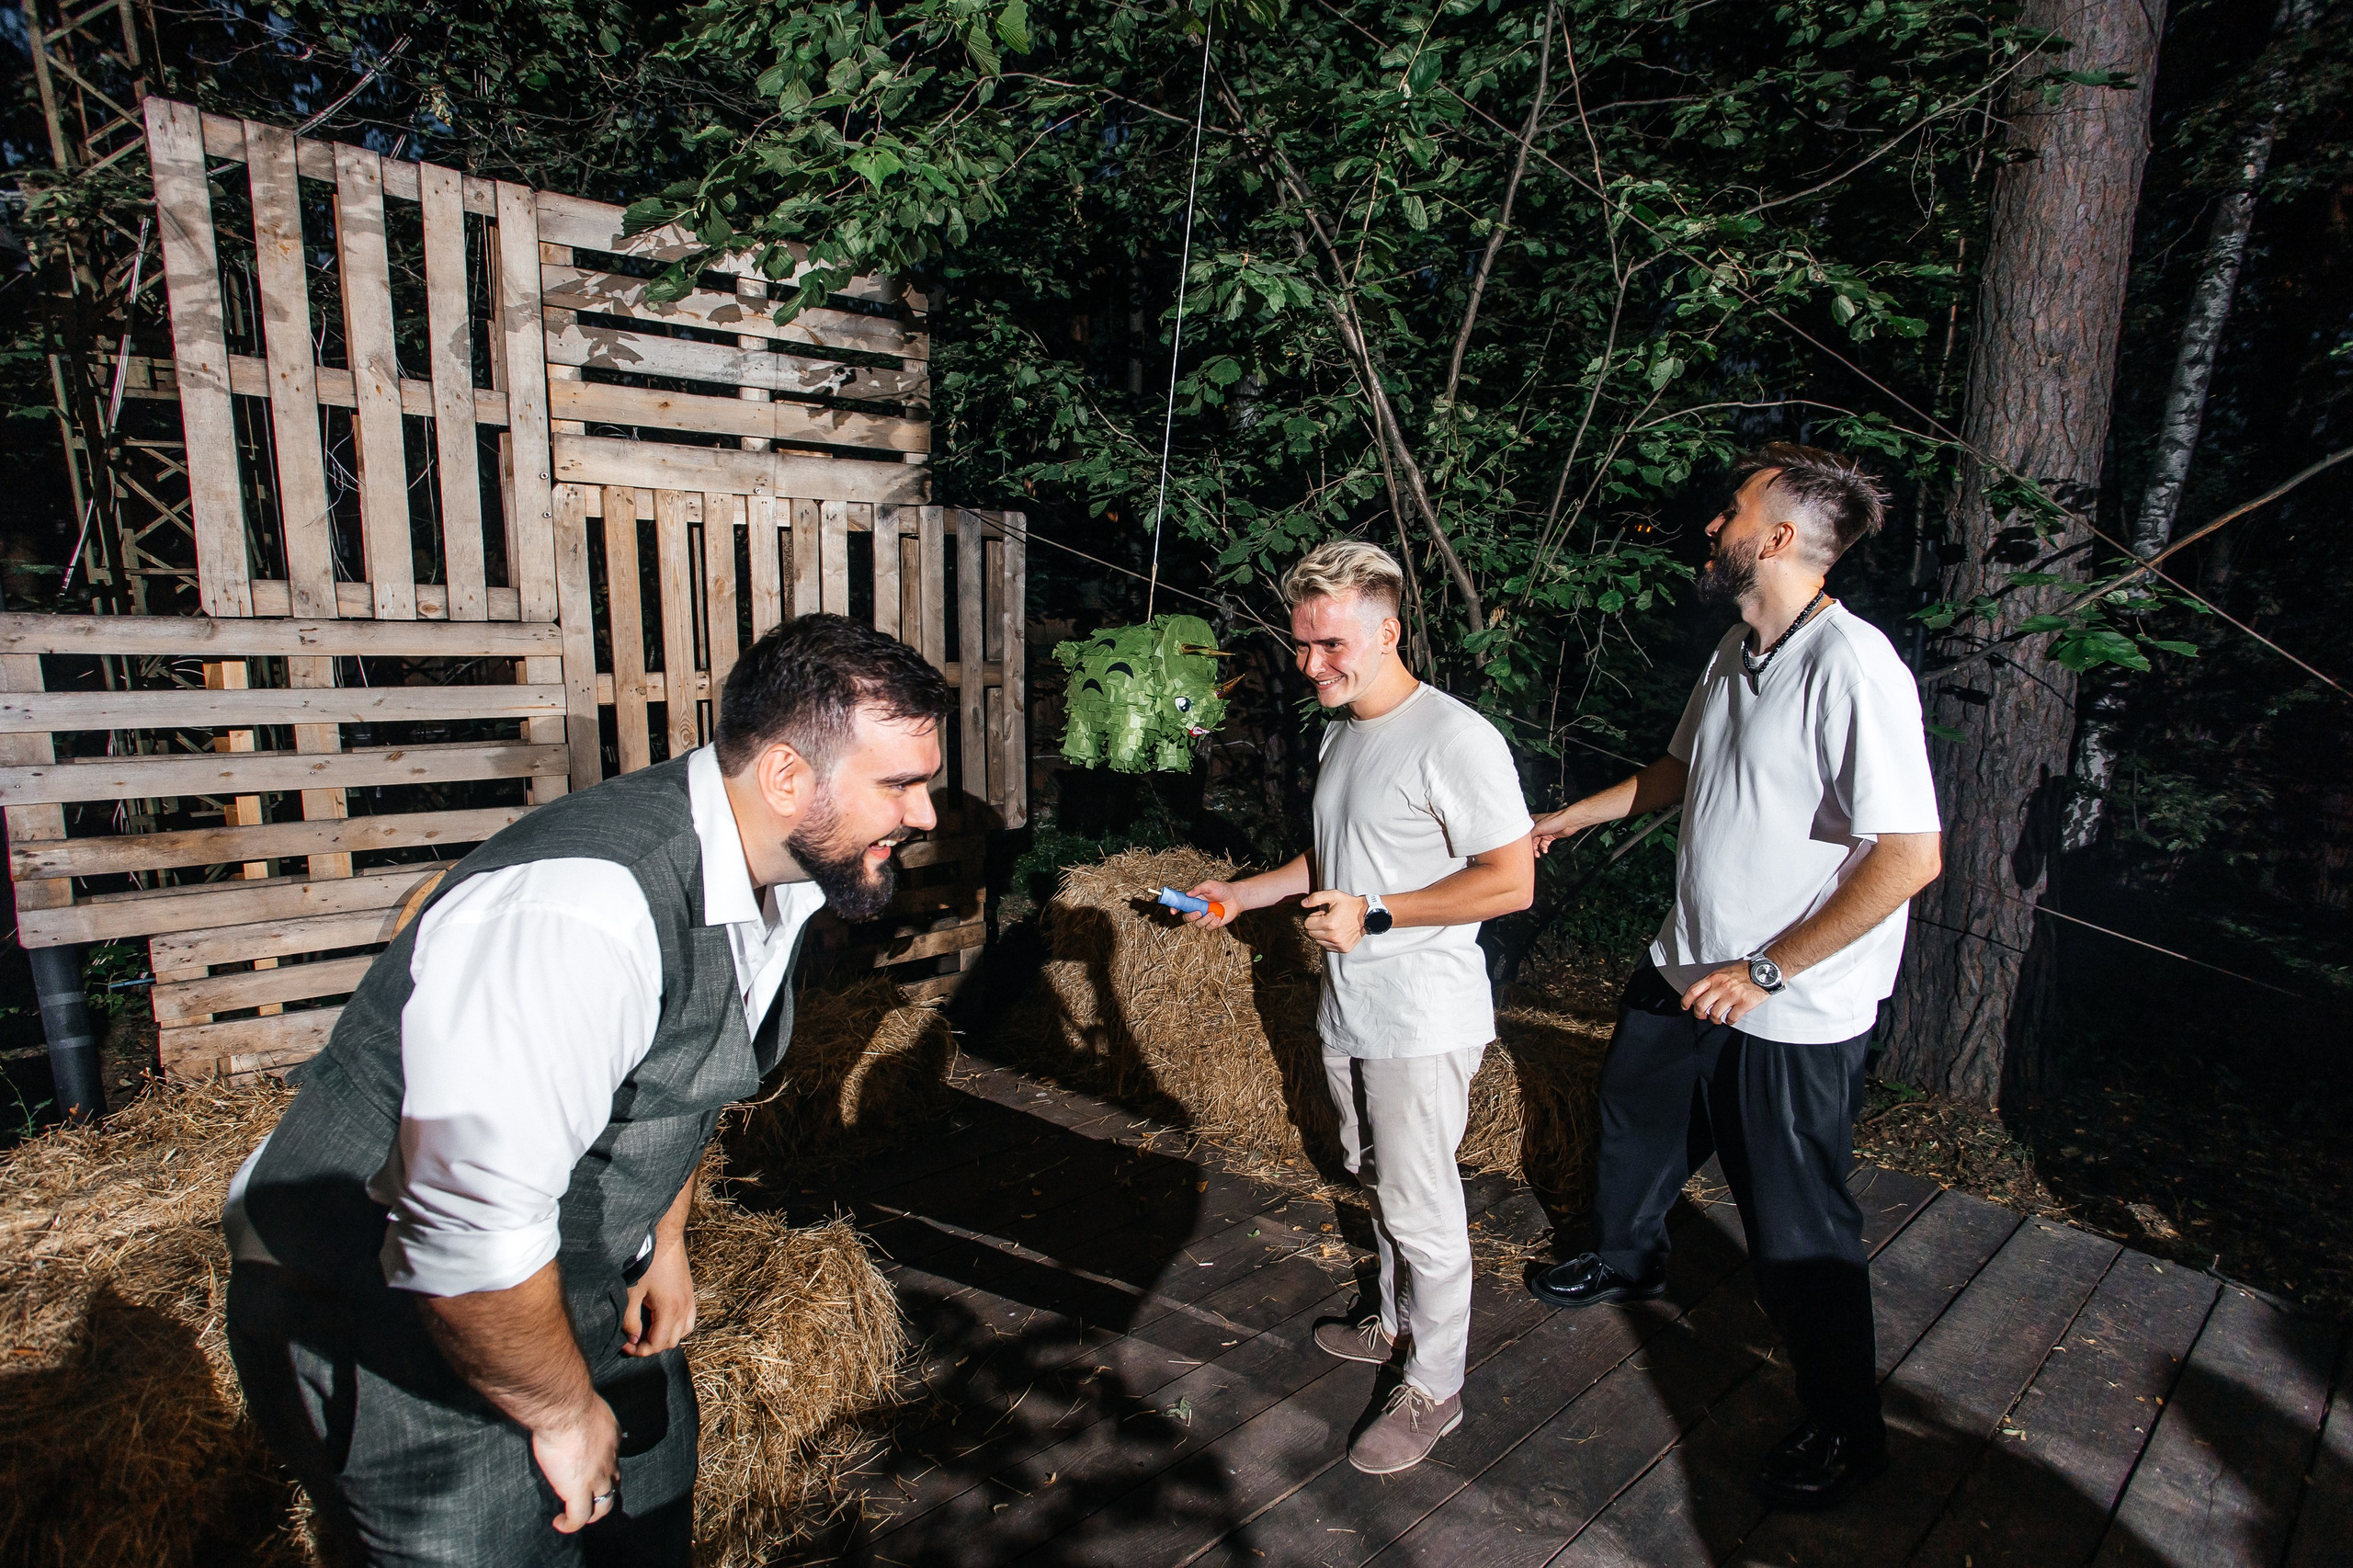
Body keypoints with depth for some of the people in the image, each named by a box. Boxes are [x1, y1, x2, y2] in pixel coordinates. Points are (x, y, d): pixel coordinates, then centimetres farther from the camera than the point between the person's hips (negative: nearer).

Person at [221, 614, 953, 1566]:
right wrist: (565, 1414, -19)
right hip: (389, 1330, -8)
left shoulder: (779, 874, -7)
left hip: (569, 1282, 8)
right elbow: (472, 1236, -35)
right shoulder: (581, 914, -37)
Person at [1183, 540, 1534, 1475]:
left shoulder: (1454, 740, -19)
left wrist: (1373, 914, -23)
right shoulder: (1343, 733, 9)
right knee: (1376, 1182, 22)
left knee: (1421, 1208, 4)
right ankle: (1397, 1323, 42)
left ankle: (1434, 1388, 23)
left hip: (1422, 1023, -8)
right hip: (1348, 1013, 8)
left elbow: (1511, 882, -21)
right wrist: (1244, 894, 11)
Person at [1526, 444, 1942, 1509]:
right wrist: (1571, 818, 21)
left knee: (1797, 1229, 7)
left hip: (1793, 1015, -9)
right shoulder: (1739, 650, 3)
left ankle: (1845, 1432, 32)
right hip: (1691, 969, 9)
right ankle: (1627, 1261, 56)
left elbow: (1910, 855, -29)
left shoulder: (1851, 667, -25)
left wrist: (1767, 970, -25)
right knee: (1634, 1120, 27)